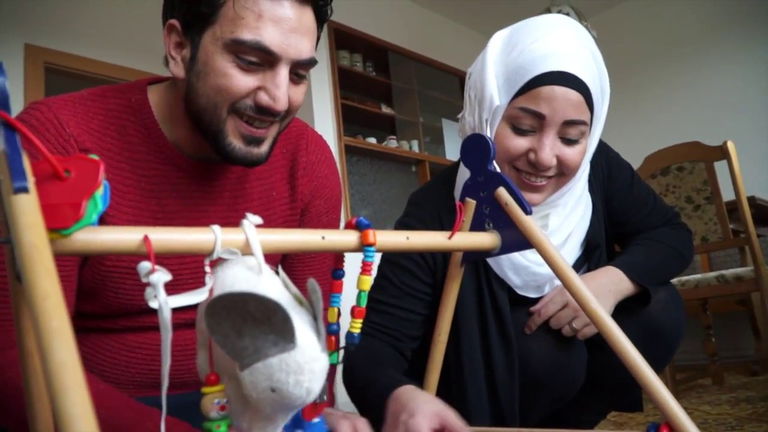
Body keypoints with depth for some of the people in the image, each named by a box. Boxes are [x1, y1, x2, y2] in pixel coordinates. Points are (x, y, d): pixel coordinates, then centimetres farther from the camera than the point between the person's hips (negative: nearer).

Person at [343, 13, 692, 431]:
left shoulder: (597, 170, -16)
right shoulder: (434, 214, -30)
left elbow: (672, 235, -4)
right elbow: (376, 346, -33)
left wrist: (613, 281, -26)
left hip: (575, 349, 5)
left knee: (658, 311, -14)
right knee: (546, 359, -31)